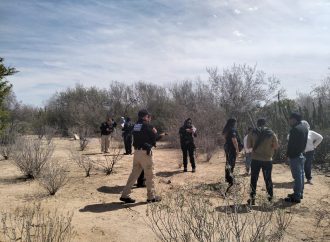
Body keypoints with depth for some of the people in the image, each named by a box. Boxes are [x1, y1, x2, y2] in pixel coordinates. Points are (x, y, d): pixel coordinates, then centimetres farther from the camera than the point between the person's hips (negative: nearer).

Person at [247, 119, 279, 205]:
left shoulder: (253, 133, -3)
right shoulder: (271, 134, -3)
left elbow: (248, 146, 1)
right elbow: (276, 146, 3)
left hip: (255, 159, -1)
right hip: (268, 160, 1)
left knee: (254, 179, 6)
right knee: (268, 179, 14)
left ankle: (252, 198, 7)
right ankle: (270, 197, 22)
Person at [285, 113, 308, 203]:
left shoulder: (295, 129, -20)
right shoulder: (304, 128, 12)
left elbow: (291, 144, -20)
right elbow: (305, 142, 17)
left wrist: (288, 154, -9)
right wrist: (302, 151, 19)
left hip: (294, 156, -10)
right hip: (301, 154, 10)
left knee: (297, 176, -6)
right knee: (301, 175, 16)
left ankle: (296, 197, -1)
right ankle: (300, 193, 26)